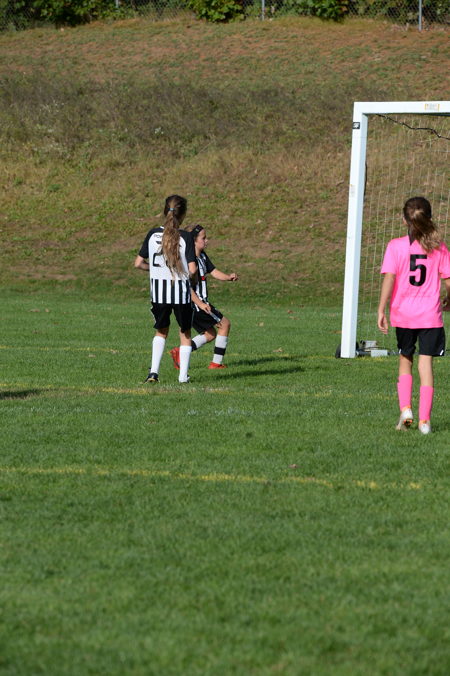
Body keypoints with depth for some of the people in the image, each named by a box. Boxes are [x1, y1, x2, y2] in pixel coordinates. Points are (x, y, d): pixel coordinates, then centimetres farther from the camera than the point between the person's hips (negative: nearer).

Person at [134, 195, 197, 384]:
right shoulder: (185, 237, -11)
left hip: (158, 291, 3)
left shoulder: (153, 234, -2)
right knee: (185, 333, 14)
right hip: (181, 291, -3)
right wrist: (188, 274, 8)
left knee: (161, 331, 22)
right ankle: (183, 375, 12)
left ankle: (154, 370, 8)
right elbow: (192, 270, -14)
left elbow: (138, 263, 1)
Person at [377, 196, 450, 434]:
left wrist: (381, 310, -9)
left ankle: (405, 409, 3)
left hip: (403, 314, 0)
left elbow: (389, 279, -11)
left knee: (405, 361, 17)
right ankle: (424, 419, 0)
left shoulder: (396, 246, -5)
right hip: (431, 315, 0)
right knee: (426, 363, 2)